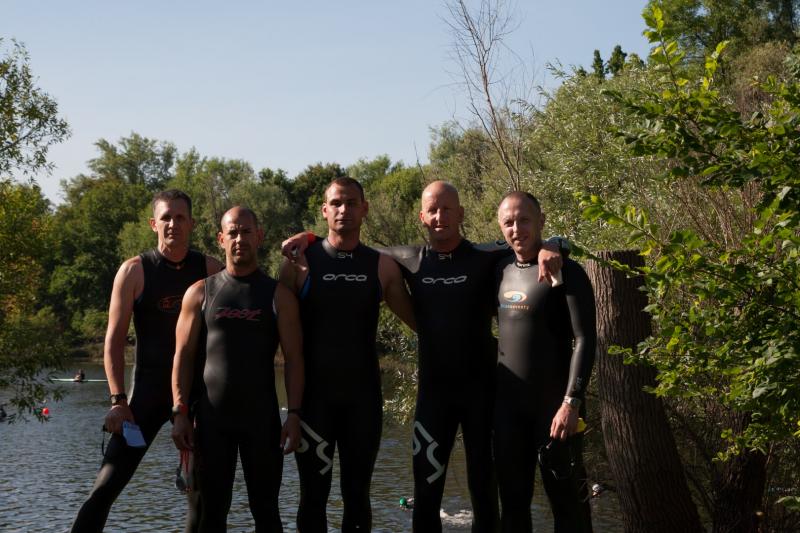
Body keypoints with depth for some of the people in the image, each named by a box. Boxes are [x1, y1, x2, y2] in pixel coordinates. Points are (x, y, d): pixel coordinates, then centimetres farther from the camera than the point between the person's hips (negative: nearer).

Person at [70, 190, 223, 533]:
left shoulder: (210, 270, 3)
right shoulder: (135, 271, -2)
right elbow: (114, 340, -3)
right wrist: (118, 400, -12)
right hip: (149, 392, -2)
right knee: (106, 486, -8)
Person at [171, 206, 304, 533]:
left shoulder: (278, 295, 3)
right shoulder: (200, 293, 6)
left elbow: (293, 359, 0)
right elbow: (183, 356, 4)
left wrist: (294, 414, -10)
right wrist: (180, 413, -5)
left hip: (263, 418, -1)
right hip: (212, 418, 1)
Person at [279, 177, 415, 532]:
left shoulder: (382, 267, 3)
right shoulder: (301, 263, -3)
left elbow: (418, 321, 5)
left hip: (364, 395, 2)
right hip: (313, 394, -2)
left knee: (357, 493, 12)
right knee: (313, 494, 6)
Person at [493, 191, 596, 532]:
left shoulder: (567, 273, -8)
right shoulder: (502, 272, 9)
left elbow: (584, 341, -13)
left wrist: (571, 402, -20)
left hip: (554, 405, -5)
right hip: (507, 406, 6)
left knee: (567, 500, 0)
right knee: (513, 498, 12)